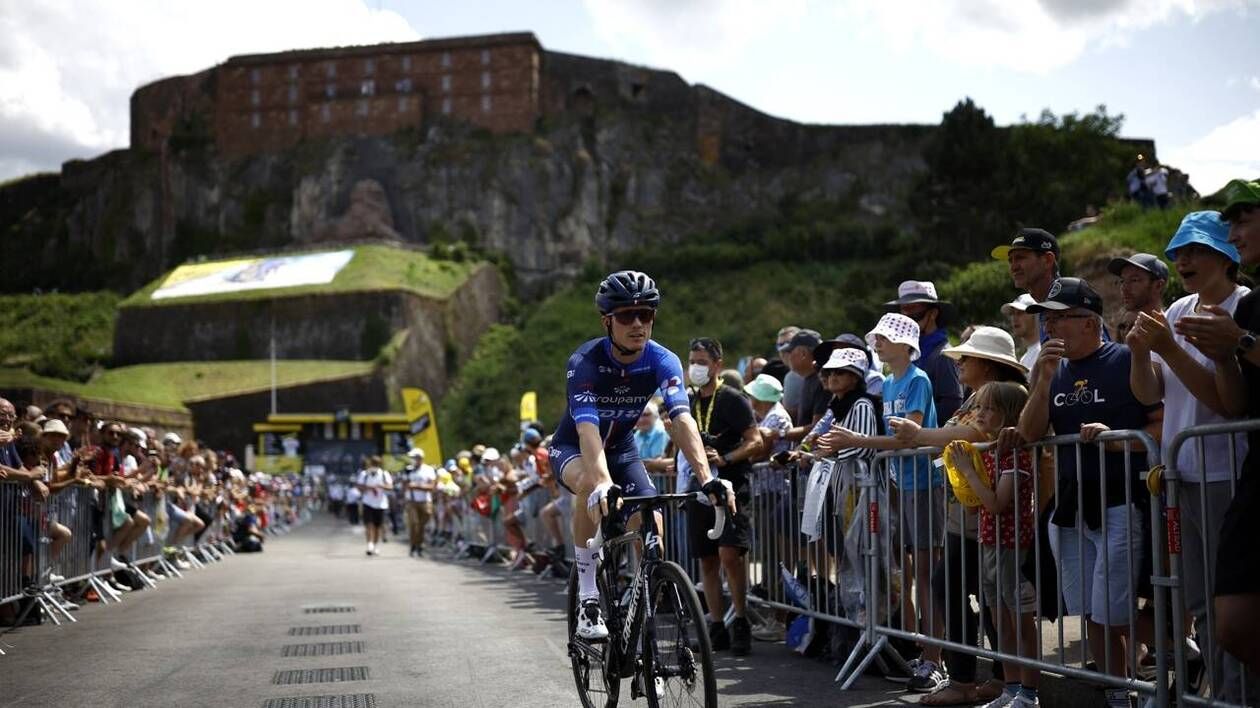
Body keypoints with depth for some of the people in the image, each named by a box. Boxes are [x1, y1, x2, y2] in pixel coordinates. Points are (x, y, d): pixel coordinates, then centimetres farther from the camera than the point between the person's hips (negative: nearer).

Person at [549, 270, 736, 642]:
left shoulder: (663, 361, -22)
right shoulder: (585, 362, -31)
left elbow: (682, 420, -34)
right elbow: (587, 430, -44)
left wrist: (707, 478, -50)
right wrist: (603, 485, -61)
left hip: (622, 448, 4)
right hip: (573, 448, -3)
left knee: (651, 525, -18)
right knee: (590, 486, -37)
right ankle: (588, 602, -27)